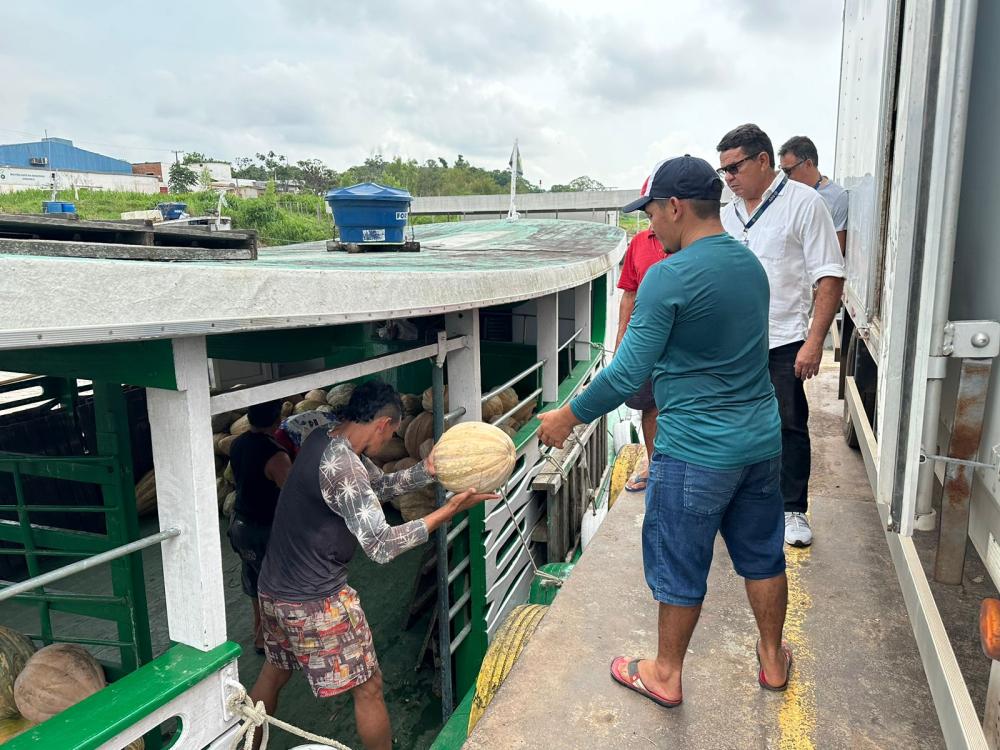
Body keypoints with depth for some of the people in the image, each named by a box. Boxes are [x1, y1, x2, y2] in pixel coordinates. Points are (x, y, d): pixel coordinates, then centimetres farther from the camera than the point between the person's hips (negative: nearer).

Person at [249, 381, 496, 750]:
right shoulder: (341, 466, -27)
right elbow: (382, 546, -27)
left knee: (274, 672, 29)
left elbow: (380, 485, 8)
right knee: (368, 687, 8)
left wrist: (427, 470, -7)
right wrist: (448, 510, -24)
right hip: (316, 601, -9)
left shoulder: (324, 437, 1)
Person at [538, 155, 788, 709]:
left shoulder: (669, 277, -19)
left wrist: (566, 418, -8)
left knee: (680, 569, 10)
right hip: (761, 440, 8)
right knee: (762, 555, 21)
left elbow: (626, 375, -20)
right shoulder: (751, 264, 6)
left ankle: (665, 675, 29)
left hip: (696, 453, -7)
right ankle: (773, 661, 40)